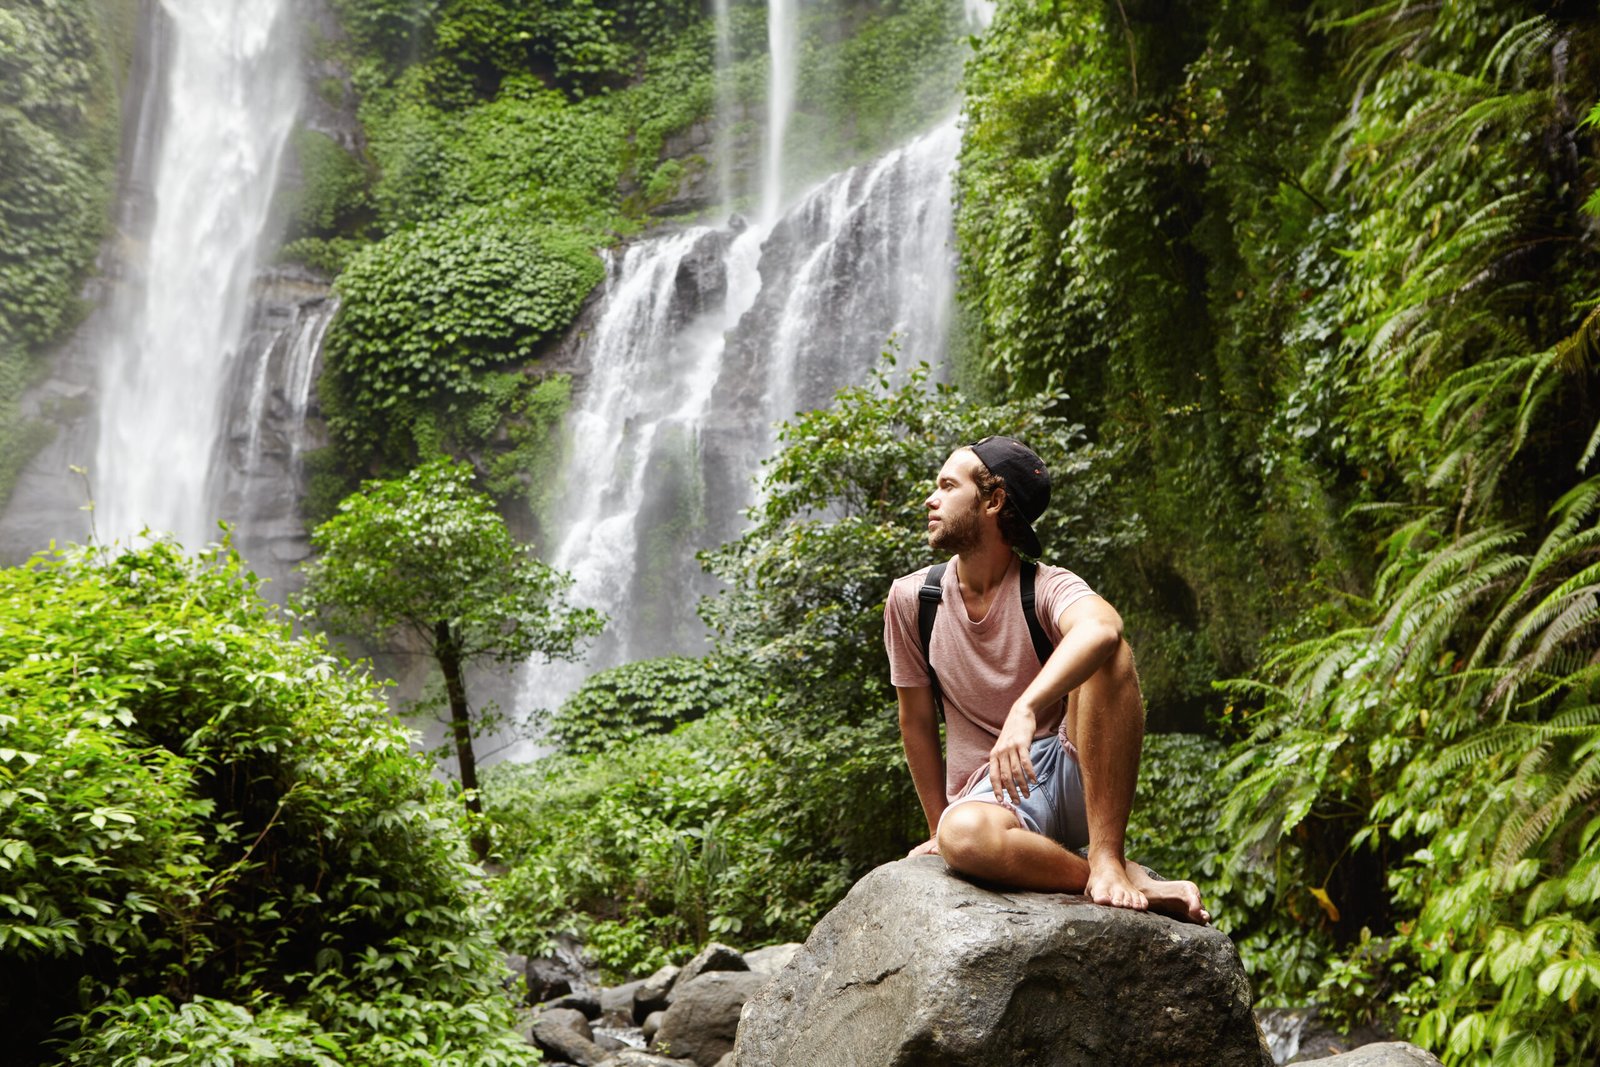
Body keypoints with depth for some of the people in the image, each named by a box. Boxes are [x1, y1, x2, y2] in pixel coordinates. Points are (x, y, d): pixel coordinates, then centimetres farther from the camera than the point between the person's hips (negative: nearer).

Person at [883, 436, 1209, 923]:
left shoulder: (1048, 587, -7)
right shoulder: (911, 599, 3)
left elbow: (1102, 628, -33)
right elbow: (917, 722, 10)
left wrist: (1024, 710, -48)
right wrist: (939, 829, 10)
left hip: (1075, 777, 0)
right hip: (990, 794, 1)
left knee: (1106, 654, -28)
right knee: (963, 834, -38)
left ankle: (1108, 861, -28)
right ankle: (1135, 884, -21)